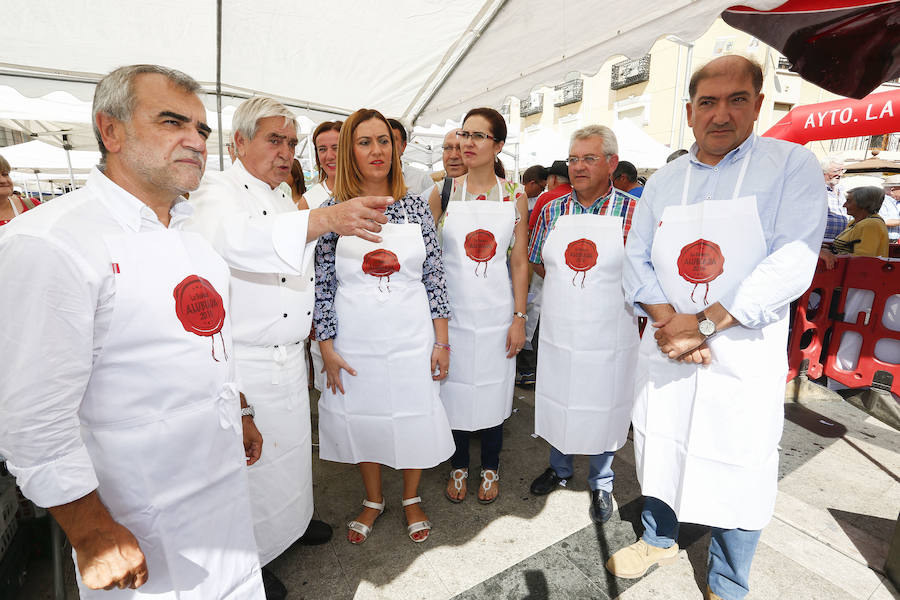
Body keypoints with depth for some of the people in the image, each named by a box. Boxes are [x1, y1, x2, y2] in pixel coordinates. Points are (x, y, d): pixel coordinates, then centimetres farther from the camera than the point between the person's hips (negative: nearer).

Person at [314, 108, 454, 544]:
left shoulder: (415, 206, 0)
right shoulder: (332, 210, -2)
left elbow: (434, 278, 1)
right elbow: (321, 286, -1)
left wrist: (441, 341, -1)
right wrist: (327, 349, -4)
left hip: (411, 336, 1)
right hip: (355, 340, 0)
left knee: (414, 415, 13)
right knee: (362, 417, 16)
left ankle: (411, 498, 41)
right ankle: (373, 500, 43)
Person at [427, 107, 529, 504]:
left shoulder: (515, 197, 1)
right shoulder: (444, 192, 0)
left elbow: (519, 261, 2)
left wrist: (519, 317, -3)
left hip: (496, 311, 0)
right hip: (453, 310, 0)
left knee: (492, 389, 11)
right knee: (454, 388, 10)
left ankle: (490, 469, 35)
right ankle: (459, 467, 34)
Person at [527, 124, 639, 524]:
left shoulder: (633, 212, -7)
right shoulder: (552, 211, 2)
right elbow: (538, 264, 11)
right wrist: (567, 287, 1)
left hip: (608, 337, -2)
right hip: (557, 332, 3)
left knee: (603, 407, 13)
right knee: (557, 401, 17)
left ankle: (601, 482, 38)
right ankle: (560, 468, 43)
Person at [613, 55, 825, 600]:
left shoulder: (793, 165, -4)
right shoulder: (664, 181, 7)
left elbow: (791, 264, -15)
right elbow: (637, 259, 2)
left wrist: (703, 324, -21)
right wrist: (667, 320, -14)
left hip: (744, 357, -3)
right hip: (665, 351, 4)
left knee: (738, 472, 8)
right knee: (660, 452, 17)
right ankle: (660, 539, 45)